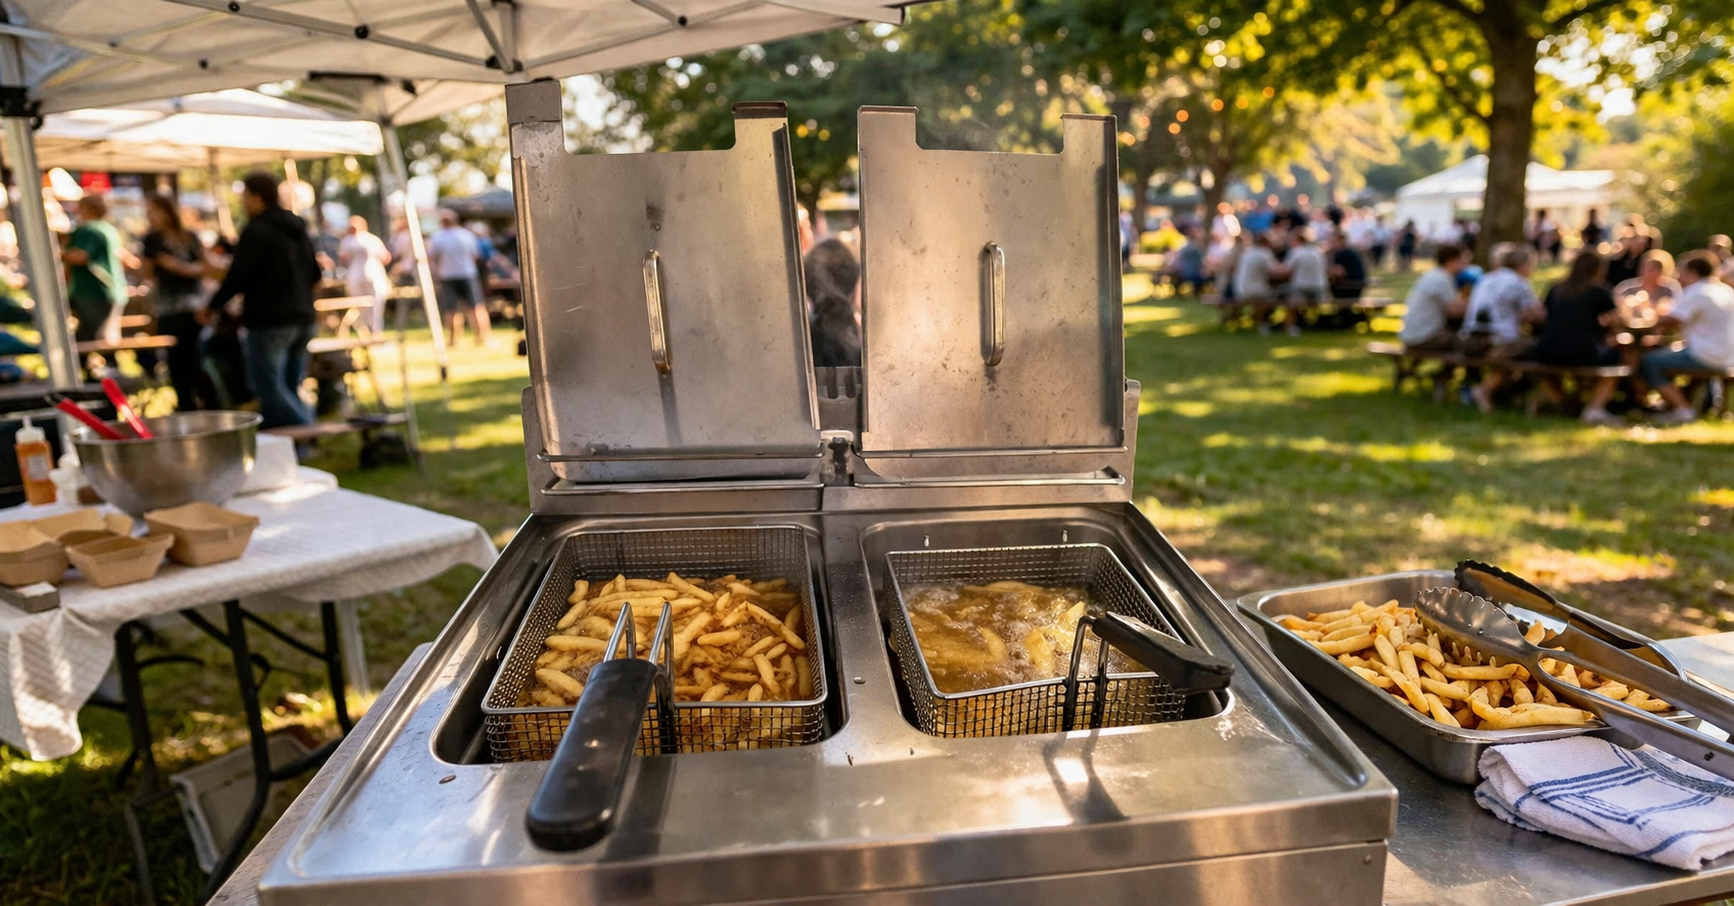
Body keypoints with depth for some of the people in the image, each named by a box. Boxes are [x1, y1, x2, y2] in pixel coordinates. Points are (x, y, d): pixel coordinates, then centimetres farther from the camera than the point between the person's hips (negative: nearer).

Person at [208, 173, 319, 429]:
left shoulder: (256, 231, -11)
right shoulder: (299, 230, 14)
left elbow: (238, 276, -12)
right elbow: (315, 275, 21)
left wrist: (213, 305, 1)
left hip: (269, 321, -8)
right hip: (302, 318, 8)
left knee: (268, 386, -6)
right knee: (292, 388, 12)